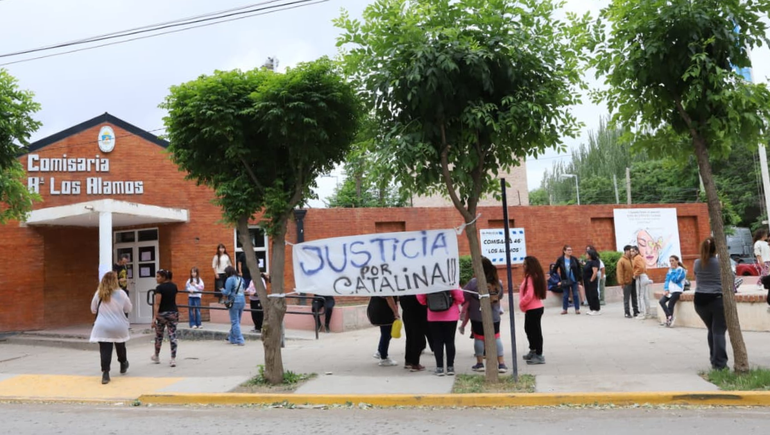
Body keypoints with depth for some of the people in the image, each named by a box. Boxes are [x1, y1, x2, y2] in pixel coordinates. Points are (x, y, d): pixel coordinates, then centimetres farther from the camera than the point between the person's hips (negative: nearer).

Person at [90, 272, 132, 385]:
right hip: (119, 326, 0)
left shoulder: (98, 293, -3)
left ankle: (105, 373, -10)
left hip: (102, 327, 0)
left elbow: (93, 309, 10)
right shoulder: (121, 293, -7)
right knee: (120, 347, 23)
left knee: (105, 351, -1)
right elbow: (129, 309, 3)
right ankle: (123, 364, 44)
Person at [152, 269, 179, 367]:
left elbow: (157, 304, -17)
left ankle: (156, 357, 32)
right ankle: (173, 359, -4)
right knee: (172, 336, 1)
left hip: (162, 314, -4)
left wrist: (155, 317, -18)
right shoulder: (174, 286, 6)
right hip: (173, 313, 4)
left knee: (159, 335, 15)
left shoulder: (159, 288, -13)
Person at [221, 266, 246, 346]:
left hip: (234, 301, -7)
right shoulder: (241, 279, 11)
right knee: (237, 321, 17)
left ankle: (240, 341, -3)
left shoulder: (230, 279, -11)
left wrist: (222, 290, 7)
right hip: (242, 300, 7)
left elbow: (227, 292, -15)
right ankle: (232, 339, 28)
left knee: (235, 322, 0)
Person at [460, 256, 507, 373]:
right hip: (494, 316, 4)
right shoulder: (498, 282, -2)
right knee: (496, 338, 12)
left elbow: (464, 296, -14)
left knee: (478, 338, 9)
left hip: (478, 317, -4)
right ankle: (501, 364, 11)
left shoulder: (474, 282, -19)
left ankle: (480, 364, 18)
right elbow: (500, 296, 10)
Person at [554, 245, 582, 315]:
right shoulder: (560, 259, -5)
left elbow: (579, 269, 5)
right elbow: (555, 269, 0)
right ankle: (564, 309, 16)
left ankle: (577, 309, 11)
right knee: (565, 295, 6)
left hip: (574, 280, 1)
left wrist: (579, 278, 1)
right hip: (565, 280, -1)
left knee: (575, 294, 3)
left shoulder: (574, 259, -2)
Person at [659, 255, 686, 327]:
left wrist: (673, 272, 2)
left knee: (670, 305, -16)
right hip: (670, 291, 6)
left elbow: (675, 279, -13)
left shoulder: (681, 270, -2)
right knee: (662, 301, -17)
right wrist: (666, 290, 0)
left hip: (677, 291, -6)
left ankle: (669, 319, -2)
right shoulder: (670, 270, 19)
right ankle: (669, 316, -17)